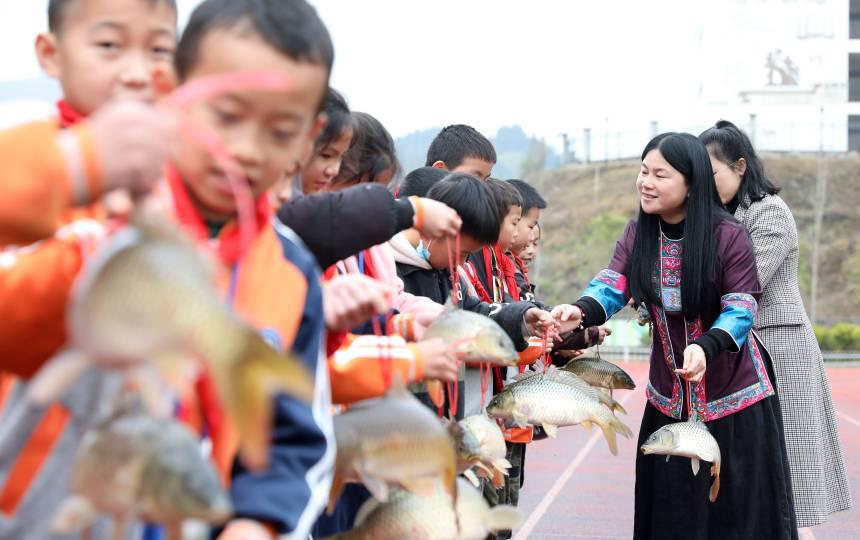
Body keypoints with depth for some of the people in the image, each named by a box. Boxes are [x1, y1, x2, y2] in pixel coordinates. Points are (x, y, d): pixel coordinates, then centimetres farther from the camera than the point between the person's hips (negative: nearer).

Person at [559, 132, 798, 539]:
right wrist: (581, 311, -34)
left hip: (734, 398, -4)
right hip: (669, 399, 4)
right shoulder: (638, 234, 0)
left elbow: (740, 311, -17)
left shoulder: (729, 236, -15)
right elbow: (612, 286, -11)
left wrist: (705, 347, -36)